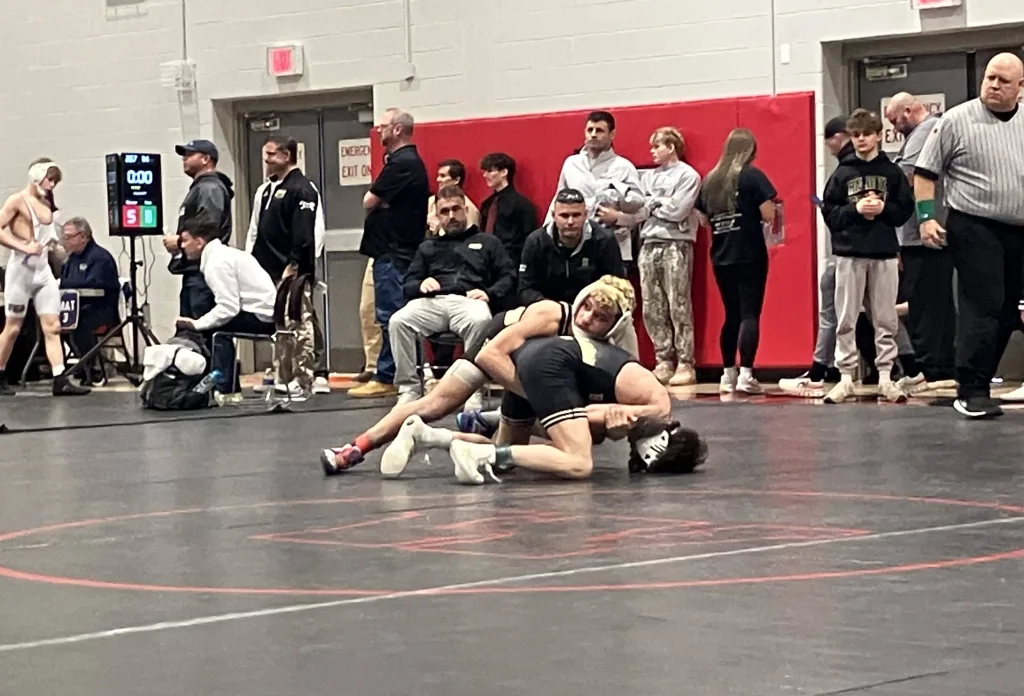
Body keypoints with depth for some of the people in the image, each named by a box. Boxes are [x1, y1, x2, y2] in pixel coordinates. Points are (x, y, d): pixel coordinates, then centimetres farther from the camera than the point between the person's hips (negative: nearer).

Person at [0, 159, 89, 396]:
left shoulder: (46, 205, 13)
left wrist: (54, 244, 6)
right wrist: (23, 247, -22)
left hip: (43, 269, 6)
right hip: (21, 268, -6)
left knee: (52, 326, -4)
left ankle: (60, 381, -11)